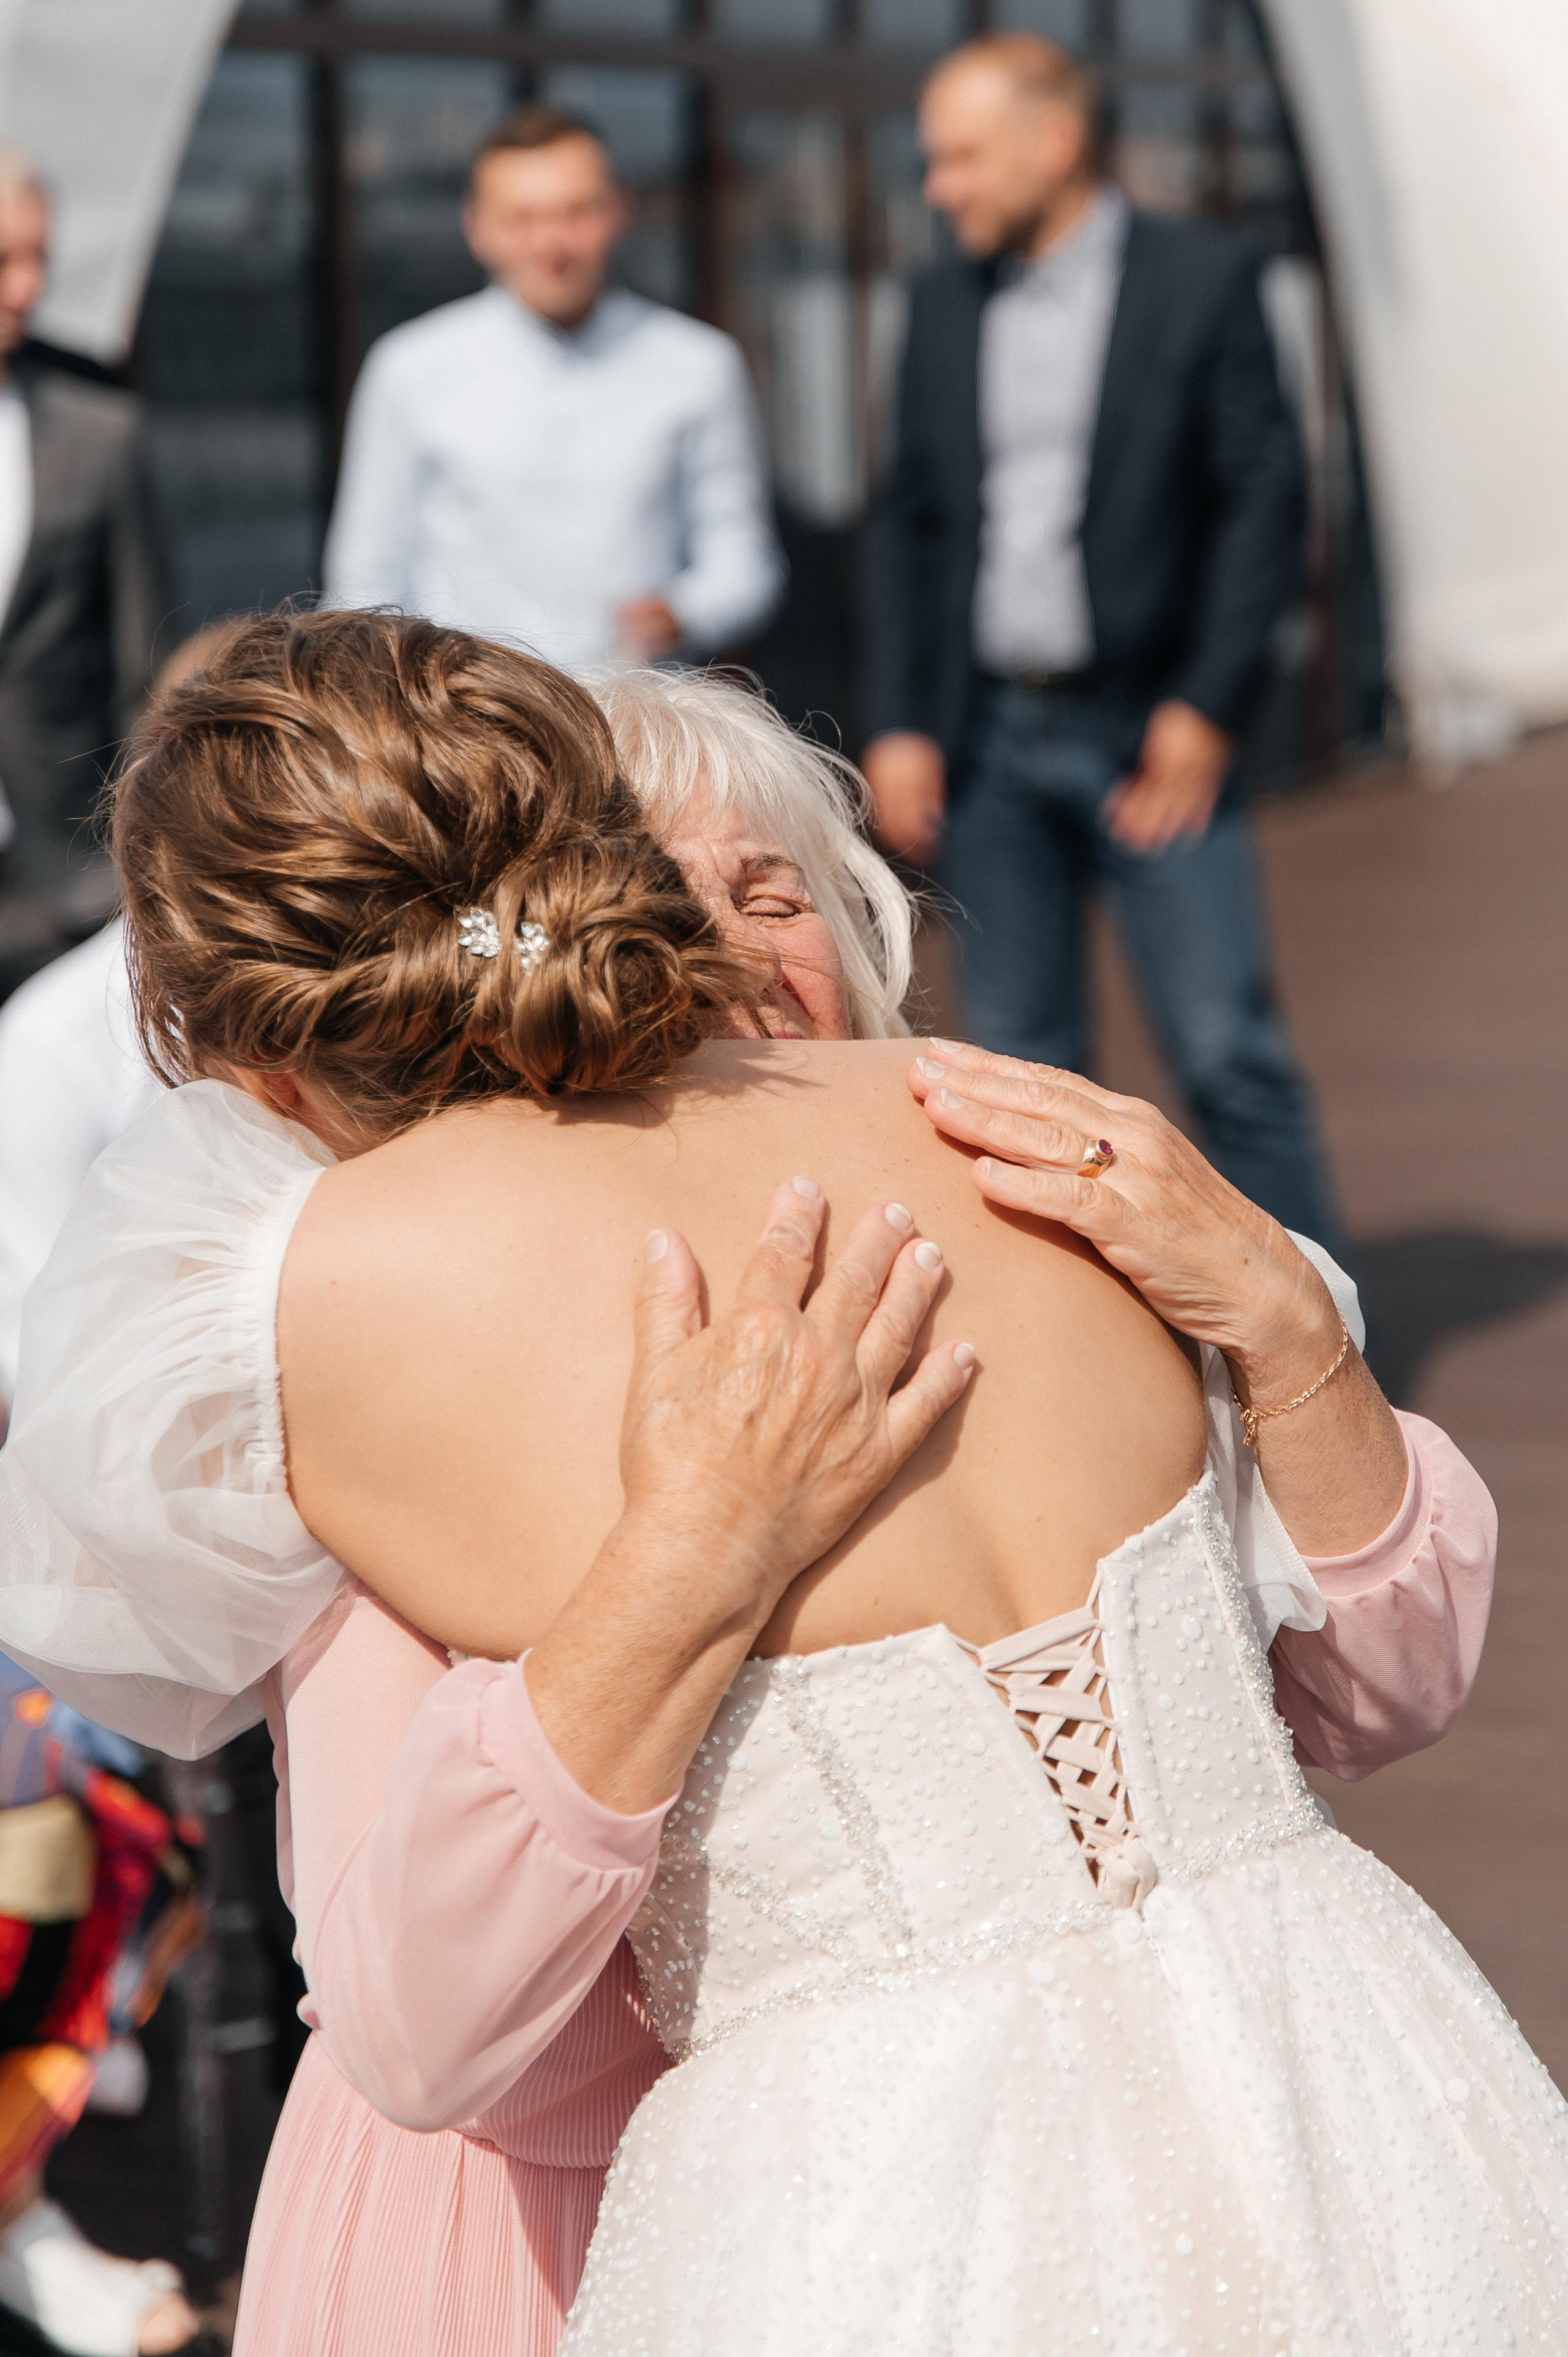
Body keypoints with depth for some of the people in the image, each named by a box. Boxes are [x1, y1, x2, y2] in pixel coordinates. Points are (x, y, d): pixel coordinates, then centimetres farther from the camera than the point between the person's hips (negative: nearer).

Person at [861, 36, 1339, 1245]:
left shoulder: (1202, 279, -2)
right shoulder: (946, 304, 11)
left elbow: (1264, 498, -4)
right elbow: (911, 523, 13)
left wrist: (1206, 707, -11)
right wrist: (900, 725, 4)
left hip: (1151, 735, -4)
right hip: (990, 741, 4)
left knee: (1229, 1049, -6)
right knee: (1019, 1066, 6)